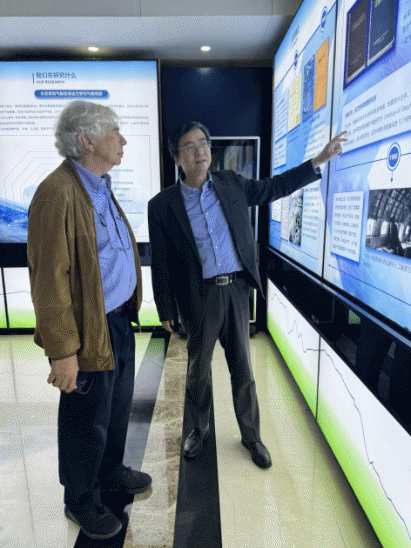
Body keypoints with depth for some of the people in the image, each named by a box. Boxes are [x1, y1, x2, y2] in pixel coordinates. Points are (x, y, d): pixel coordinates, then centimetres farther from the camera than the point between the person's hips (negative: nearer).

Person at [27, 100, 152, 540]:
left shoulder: (100, 186, 10)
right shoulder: (57, 194, -21)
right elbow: (50, 281, -22)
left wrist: (130, 308, 13)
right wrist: (63, 351, -19)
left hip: (120, 320, 9)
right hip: (90, 331, -9)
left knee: (118, 406, 25)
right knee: (88, 420, 13)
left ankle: (110, 472, 52)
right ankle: (81, 500, 41)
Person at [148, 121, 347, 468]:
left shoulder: (231, 185, 4)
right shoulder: (162, 205, -5)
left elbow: (274, 187, 16)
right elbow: (161, 264, -2)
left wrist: (320, 160, 14)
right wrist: (167, 309, 0)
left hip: (236, 290, 2)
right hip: (199, 298, -2)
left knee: (242, 368, 13)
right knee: (198, 370, 15)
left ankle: (251, 435, 34)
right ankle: (199, 430, 40)